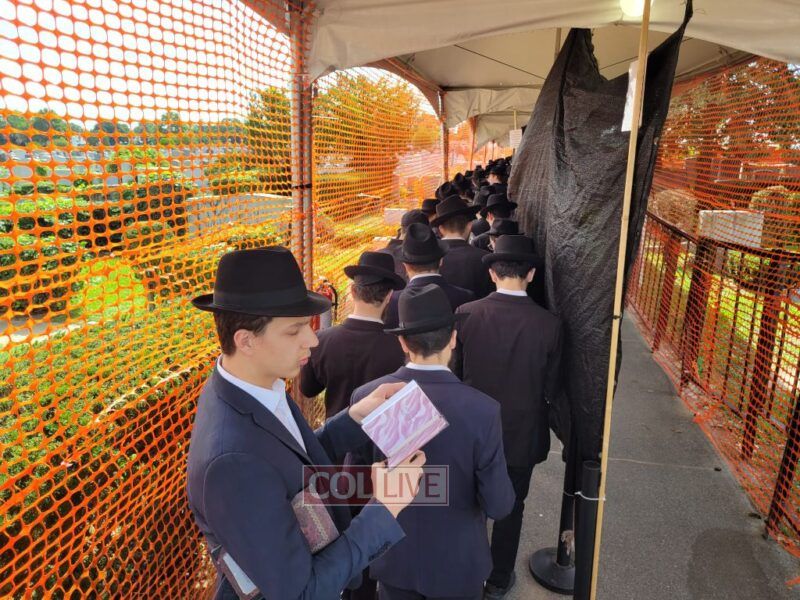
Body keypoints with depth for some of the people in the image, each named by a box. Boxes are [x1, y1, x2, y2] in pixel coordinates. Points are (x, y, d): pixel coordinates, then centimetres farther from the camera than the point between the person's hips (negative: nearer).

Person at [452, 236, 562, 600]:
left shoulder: (466, 314, -17)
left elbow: (454, 371, -5)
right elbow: (551, 389, -8)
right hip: (522, 433, -1)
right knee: (510, 508, 19)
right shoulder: (548, 324, -19)